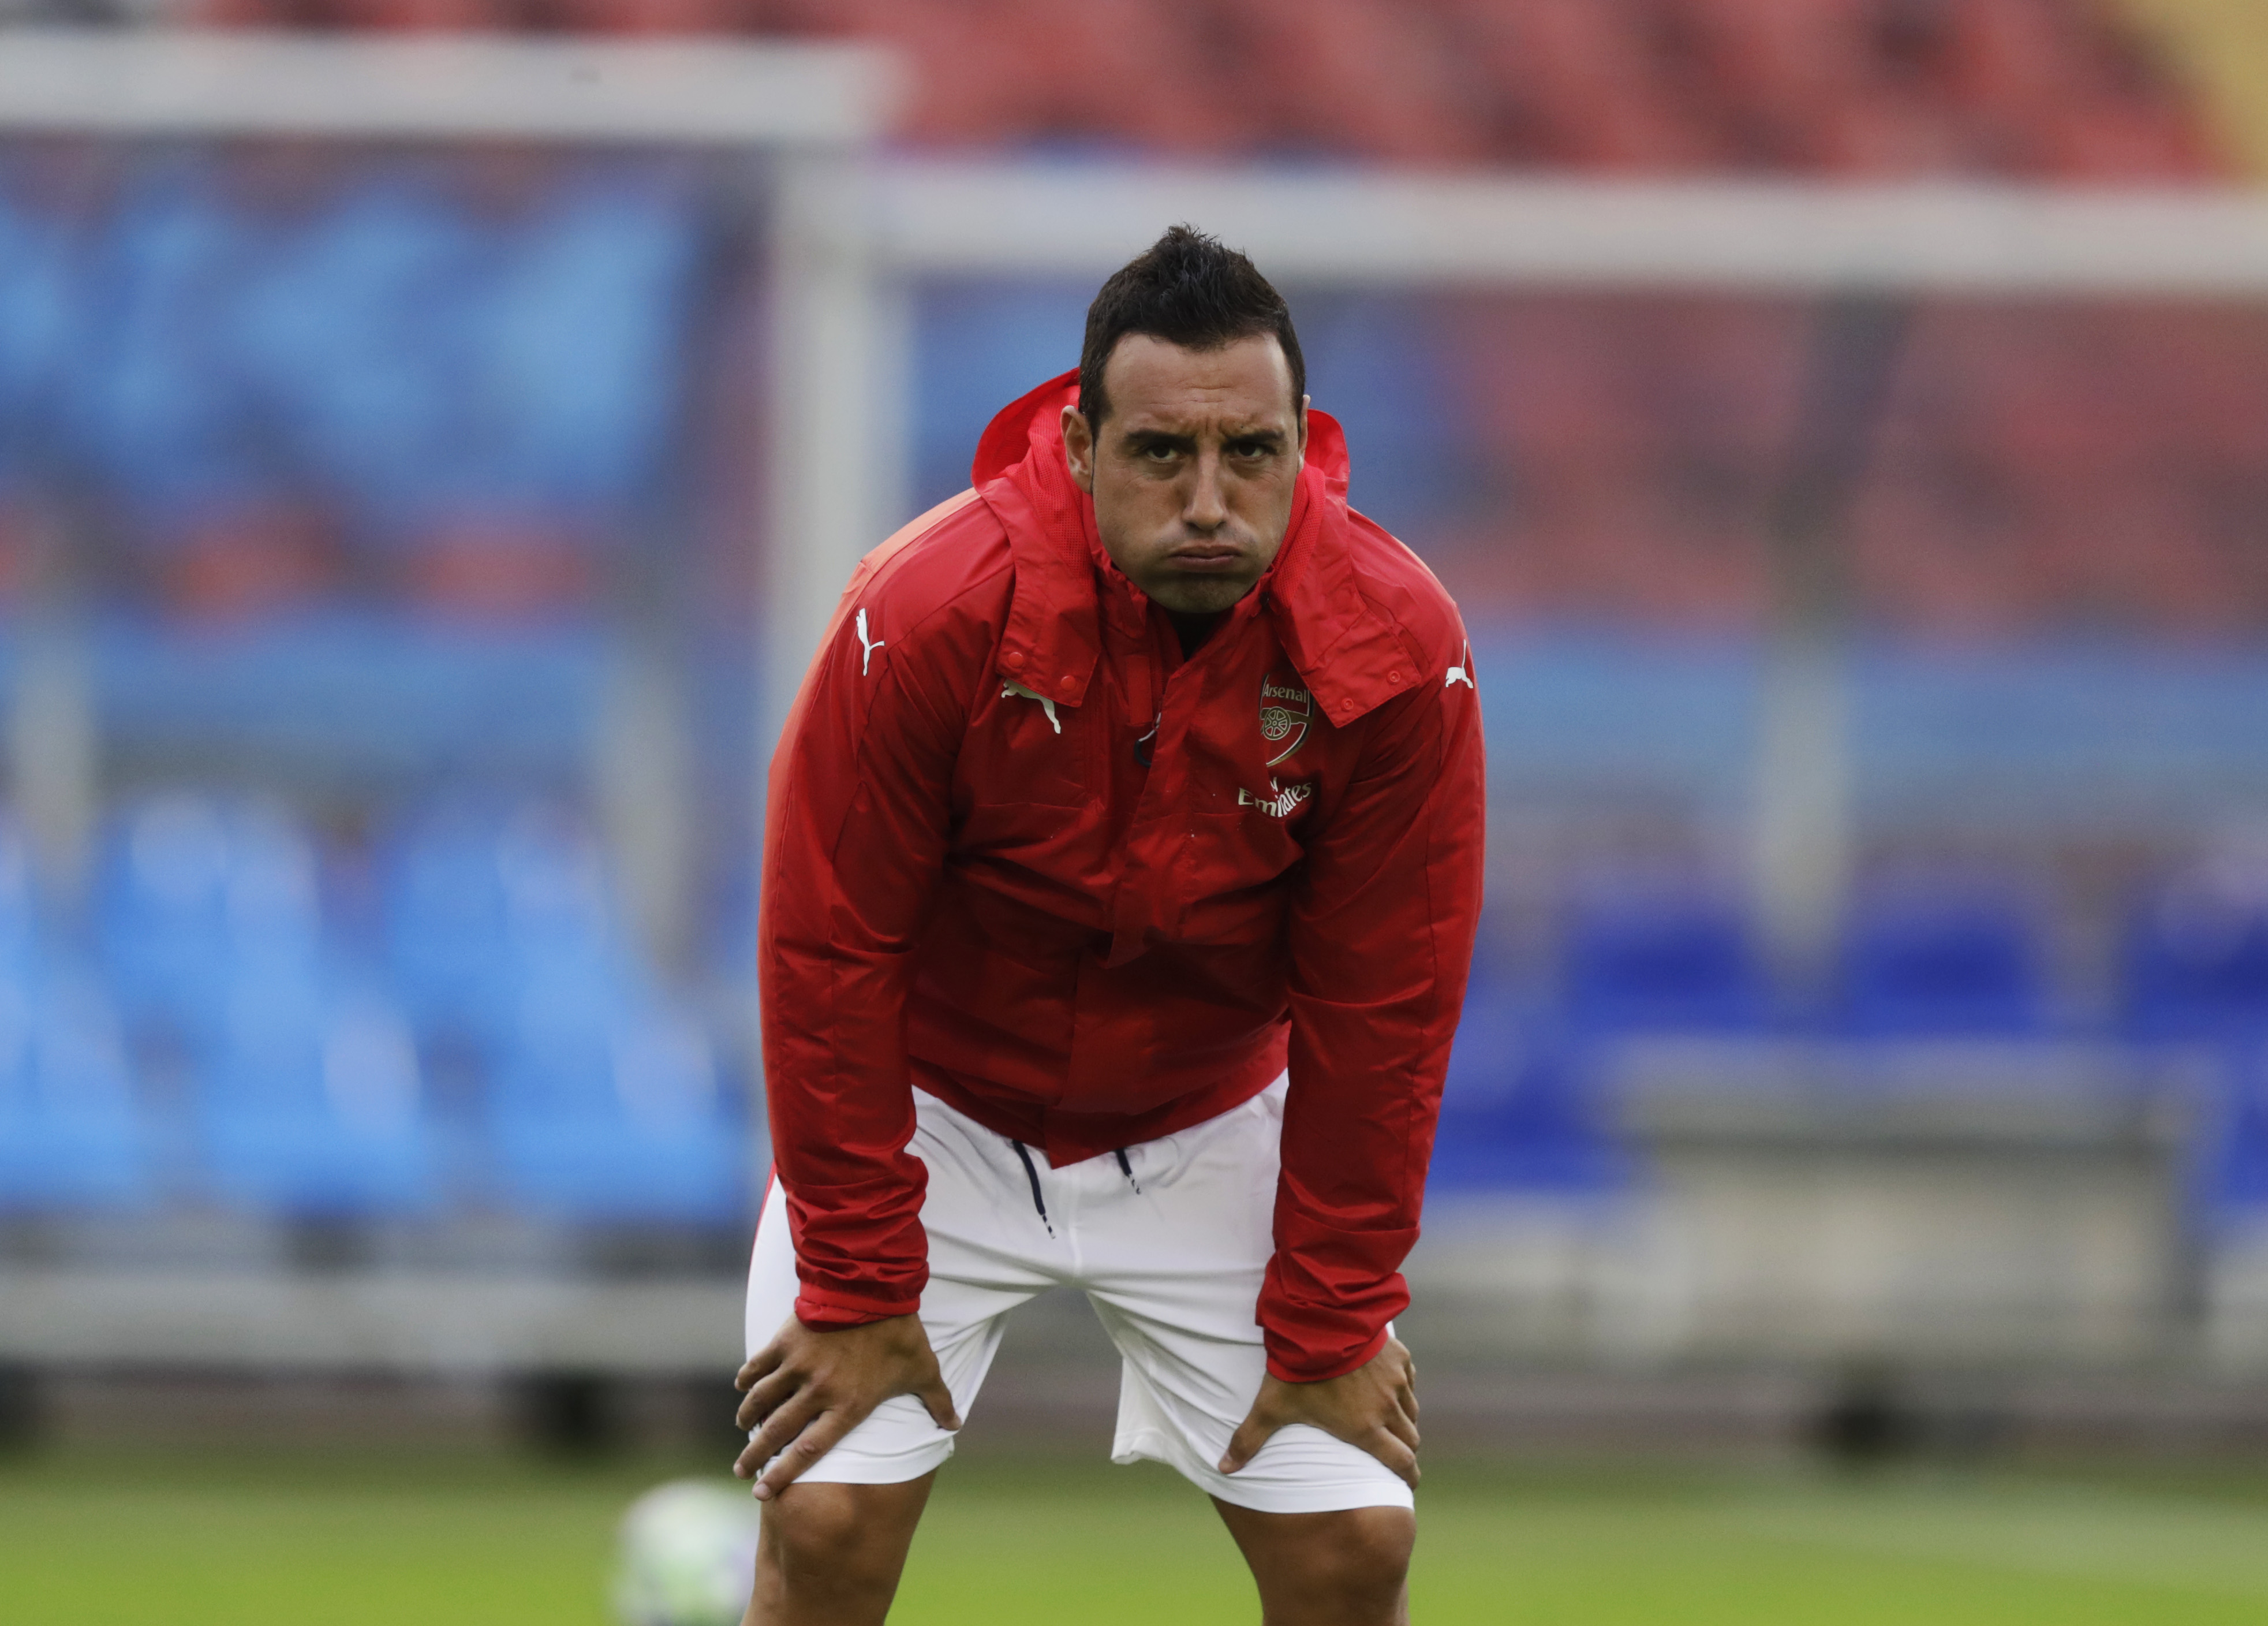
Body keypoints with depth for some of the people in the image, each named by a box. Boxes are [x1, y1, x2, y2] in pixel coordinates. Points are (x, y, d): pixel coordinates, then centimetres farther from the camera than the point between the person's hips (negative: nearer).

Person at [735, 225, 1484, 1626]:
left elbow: (1382, 1008, -12)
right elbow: (831, 958, -19)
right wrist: (858, 1290, -18)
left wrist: (1328, 1328, -9)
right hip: (933, 1116, -2)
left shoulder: (1399, 651, -22)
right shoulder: (929, 615, -28)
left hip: (1211, 1135, 2)